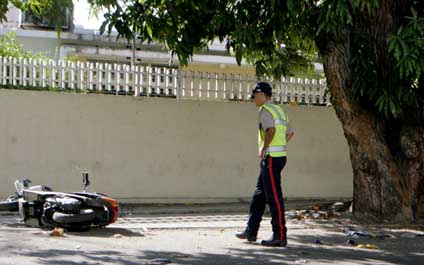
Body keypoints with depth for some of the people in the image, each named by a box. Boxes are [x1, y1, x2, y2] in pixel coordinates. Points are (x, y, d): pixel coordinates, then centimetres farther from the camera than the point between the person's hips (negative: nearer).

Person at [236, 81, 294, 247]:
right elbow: (290, 132, 24)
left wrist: (264, 149, -18)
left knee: (274, 197, -7)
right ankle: (251, 231, 21)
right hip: (280, 156, 10)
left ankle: (280, 236, -6)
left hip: (271, 157, -10)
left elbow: (271, 130, -27)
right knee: (259, 194, 15)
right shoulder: (278, 110, 19)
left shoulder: (265, 110, -10)